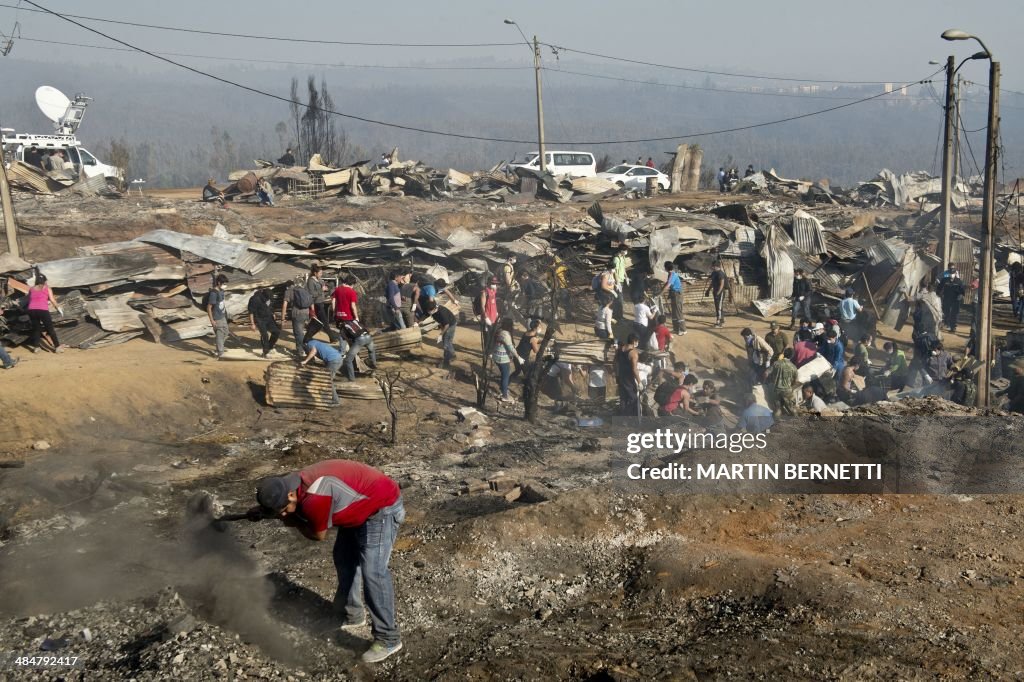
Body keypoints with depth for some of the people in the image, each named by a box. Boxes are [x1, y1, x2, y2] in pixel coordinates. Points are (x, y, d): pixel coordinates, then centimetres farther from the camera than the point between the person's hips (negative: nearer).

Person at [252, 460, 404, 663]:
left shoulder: (314, 498, -31)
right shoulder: (297, 483, -4)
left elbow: (319, 535, -16)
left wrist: (293, 521, -1)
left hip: (382, 509, -10)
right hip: (360, 508, 10)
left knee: (372, 572, -14)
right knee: (344, 559, 19)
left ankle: (388, 638, -6)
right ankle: (352, 614, 36)